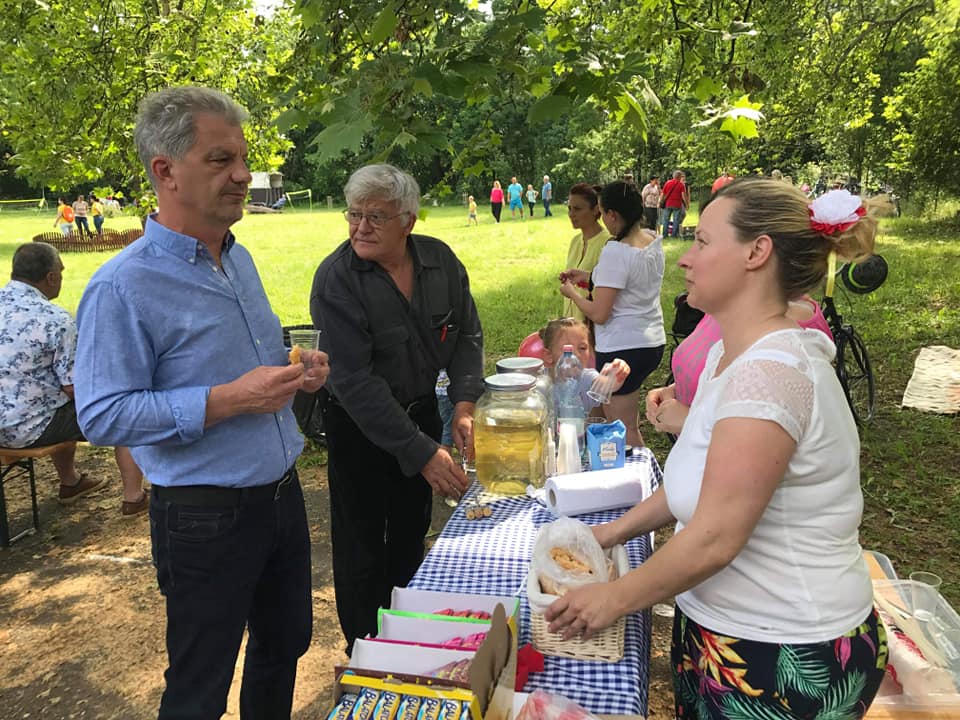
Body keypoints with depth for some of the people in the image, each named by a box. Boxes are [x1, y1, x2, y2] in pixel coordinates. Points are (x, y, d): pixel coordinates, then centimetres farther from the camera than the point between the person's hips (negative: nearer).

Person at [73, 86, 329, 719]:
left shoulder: (239, 258, 6)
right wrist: (228, 400, -26)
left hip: (281, 494, 7)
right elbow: (102, 415, -21)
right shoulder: (123, 286, -18)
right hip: (206, 518, -7)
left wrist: (297, 370, -2)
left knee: (287, 644, 24)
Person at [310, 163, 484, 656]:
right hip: (359, 427, -5)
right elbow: (356, 381, -28)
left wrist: (464, 407, -14)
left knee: (411, 534, 21)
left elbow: (467, 336, 1)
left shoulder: (440, 260, -8)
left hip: (422, 412, 5)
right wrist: (423, 454, -29)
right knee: (362, 546, 8)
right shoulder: (336, 278, -23)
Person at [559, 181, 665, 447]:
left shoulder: (615, 252, -22)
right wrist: (588, 276, 15)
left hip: (622, 348, -9)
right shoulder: (653, 240, 3)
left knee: (625, 429, 5)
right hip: (653, 342, 9)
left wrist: (572, 293, -3)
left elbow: (599, 314, -21)